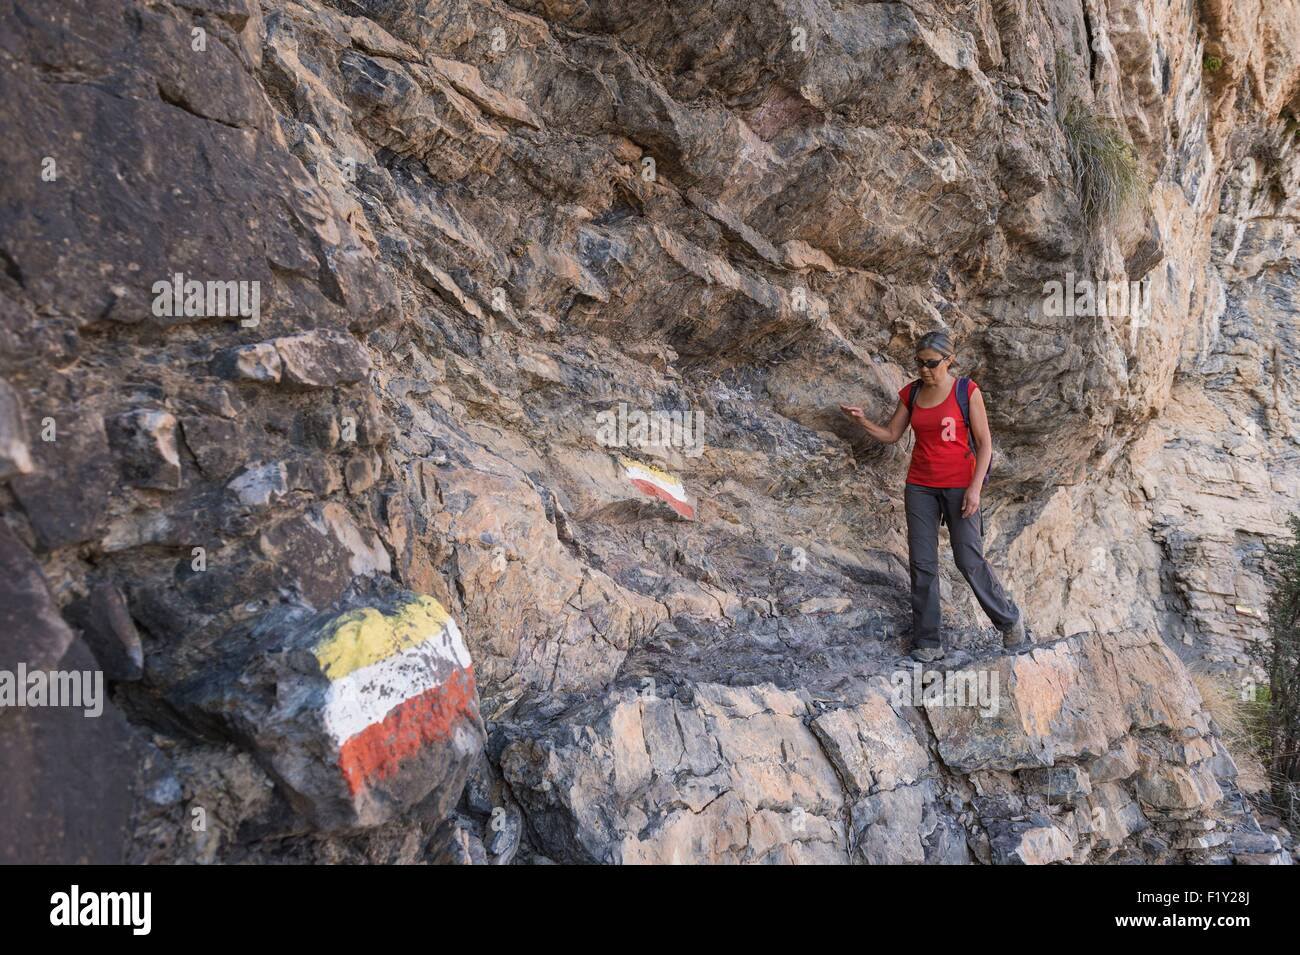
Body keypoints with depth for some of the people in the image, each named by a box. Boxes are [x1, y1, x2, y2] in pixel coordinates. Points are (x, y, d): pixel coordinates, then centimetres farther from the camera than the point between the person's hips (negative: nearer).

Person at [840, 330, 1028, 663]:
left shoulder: (967, 391, -6)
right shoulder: (911, 393, 6)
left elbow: (984, 442, -6)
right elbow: (890, 434, 12)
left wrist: (975, 487, -13)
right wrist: (862, 420, -6)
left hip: (959, 485, -4)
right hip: (920, 486, 4)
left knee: (970, 561, -3)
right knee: (921, 565, 2)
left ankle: (1010, 620, 22)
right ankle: (927, 643, 10)